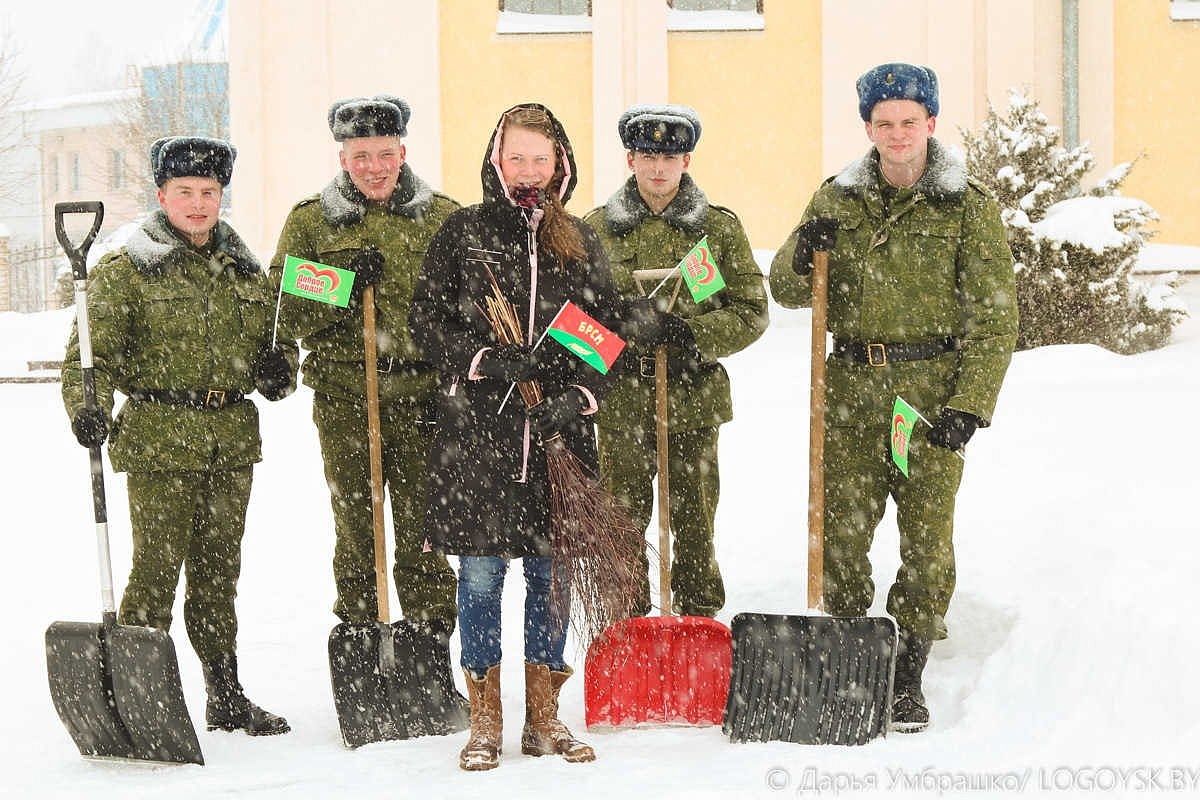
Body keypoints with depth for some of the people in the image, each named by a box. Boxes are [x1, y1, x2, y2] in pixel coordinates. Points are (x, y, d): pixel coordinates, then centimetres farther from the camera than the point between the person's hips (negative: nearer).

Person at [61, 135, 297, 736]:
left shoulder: (245, 270, 13)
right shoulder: (126, 270, -3)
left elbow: (275, 338, 23)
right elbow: (92, 353, -8)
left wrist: (279, 367, 1)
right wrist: (88, 409, -26)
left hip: (231, 443, 5)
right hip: (159, 442, -5)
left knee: (219, 572, 13)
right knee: (157, 569, -7)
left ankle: (226, 697, 21)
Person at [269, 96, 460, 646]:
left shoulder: (442, 218, 9)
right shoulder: (310, 220, 7)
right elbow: (288, 314, 2)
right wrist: (346, 283, -13)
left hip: (423, 395, 0)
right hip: (345, 398, 0)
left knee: (424, 526, 1)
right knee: (355, 525, 2)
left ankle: (432, 638, 10)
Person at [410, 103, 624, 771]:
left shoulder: (580, 242, 11)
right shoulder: (462, 234, 4)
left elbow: (608, 332, 10)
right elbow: (427, 321, 0)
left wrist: (578, 396, -6)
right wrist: (486, 360, -14)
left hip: (559, 433, 2)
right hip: (477, 430, -2)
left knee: (553, 572, 6)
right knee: (481, 573, -1)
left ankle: (544, 719, 18)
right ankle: (485, 723, 10)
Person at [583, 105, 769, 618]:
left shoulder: (719, 227, 3)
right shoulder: (598, 228, 4)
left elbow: (751, 312, 1)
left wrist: (690, 334, -15)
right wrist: (626, 321, -15)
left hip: (694, 397, 0)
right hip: (621, 398, 0)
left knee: (694, 518, 8)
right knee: (623, 518, 5)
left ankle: (700, 619, 23)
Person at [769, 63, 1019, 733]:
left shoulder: (968, 206, 0)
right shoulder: (838, 200, 10)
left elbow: (994, 316, -3)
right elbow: (789, 292, 14)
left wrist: (969, 405, -10)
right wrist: (802, 256, -10)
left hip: (933, 390, -3)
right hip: (852, 388, 3)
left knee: (927, 533, -1)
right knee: (841, 528, 2)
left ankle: (909, 678, 9)